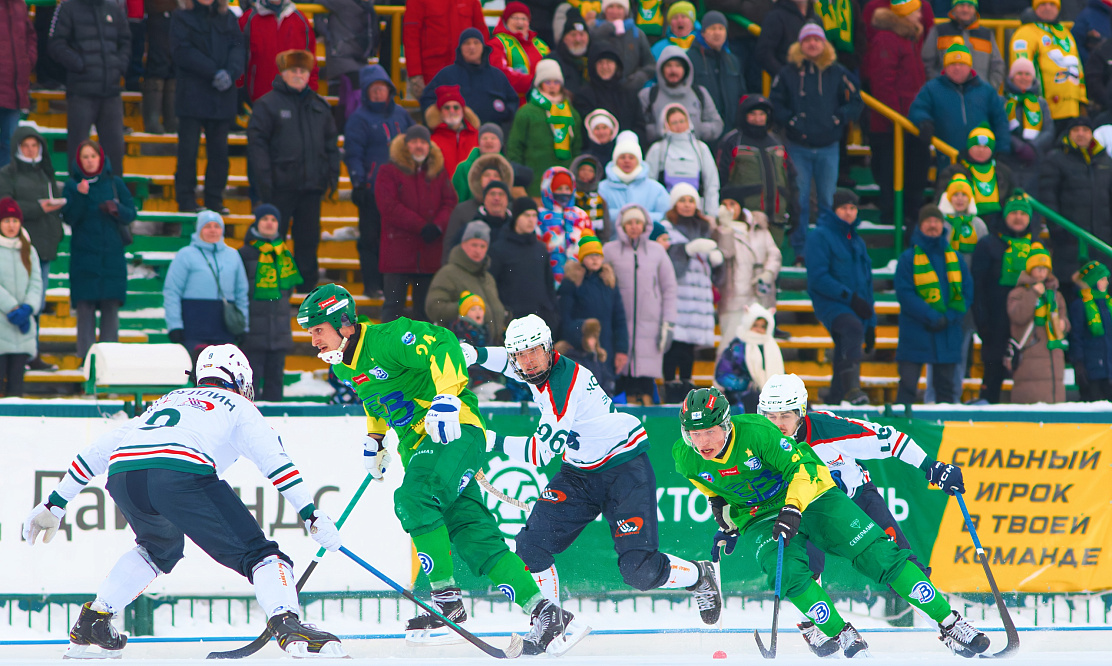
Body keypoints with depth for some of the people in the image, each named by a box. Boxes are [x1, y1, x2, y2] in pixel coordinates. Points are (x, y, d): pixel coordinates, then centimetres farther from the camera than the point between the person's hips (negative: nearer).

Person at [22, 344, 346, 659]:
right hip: (181, 471, -5)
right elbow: (276, 461, 11)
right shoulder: (238, 406, 27)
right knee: (256, 553, -1)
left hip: (122, 477, 5)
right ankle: (287, 625, -27)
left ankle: (90, 623, 29)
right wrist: (312, 515, 7)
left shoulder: (165, 402, 41)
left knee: (161, 548, 35)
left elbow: (98, 451, 40)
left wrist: (54, 504, 44)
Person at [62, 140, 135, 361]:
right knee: (85, 305, -4)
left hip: (112, 254, 1)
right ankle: (85, 355, -2)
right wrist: (80, 196, -21)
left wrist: (116, 209, -15)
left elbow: (130, 214, 6)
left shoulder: (115, 183, 7)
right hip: (83, 254, -1)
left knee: (111, 305, -2)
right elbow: (69, 218, -7)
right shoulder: (72, 185, 4)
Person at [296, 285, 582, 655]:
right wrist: (374, 439, 28)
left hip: (455, 429, -9)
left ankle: (448, 600, -26)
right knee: (472, 536, -1)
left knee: (412, 499, -29)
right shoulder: (344, 367, 12)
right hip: (417, 445, 9)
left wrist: (446, 396, -36)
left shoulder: (386, 340, -16)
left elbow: (442, 344, -26)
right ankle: (544, 612, -2)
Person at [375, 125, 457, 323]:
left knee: (425, 306, 8)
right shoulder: (389, 172, 1)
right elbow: (388, 206, -10)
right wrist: (421, 226, -15)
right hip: (398, 252, -4)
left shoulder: (439, 173, 13)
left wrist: (437, 226, -15)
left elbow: (450, 202, 6)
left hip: (430, 253, 4)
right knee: (393, 305, -5)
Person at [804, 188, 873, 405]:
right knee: (853, 328, -36)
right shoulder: (820, 236, -2)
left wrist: (871, 323, 20)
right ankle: (852, 387, -49)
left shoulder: (857, 241, 22)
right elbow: (817, 278, -12)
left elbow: (867, 282, 25)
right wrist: (848, 296, -19)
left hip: (855, 308, 8)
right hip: (830, 303, -8)